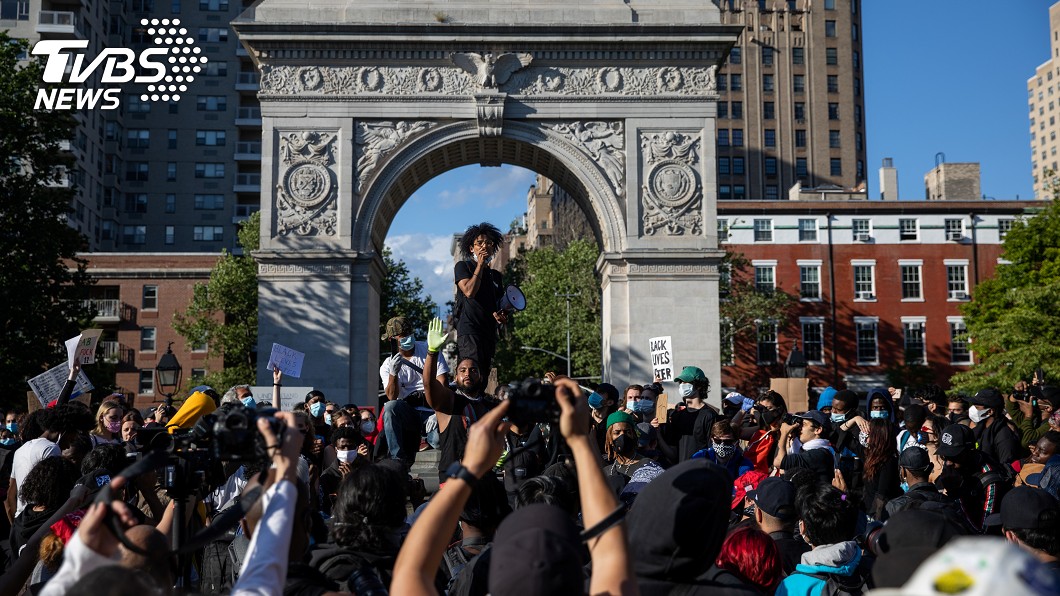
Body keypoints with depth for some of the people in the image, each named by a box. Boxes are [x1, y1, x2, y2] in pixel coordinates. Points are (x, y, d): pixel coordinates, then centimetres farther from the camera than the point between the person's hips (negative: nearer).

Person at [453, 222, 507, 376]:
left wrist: (503, 316, 6)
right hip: (469, 330, -7)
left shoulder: (495, 275, 22)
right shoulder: (463, 266, 4)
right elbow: (469, 291, -13)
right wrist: (480, 265, -5)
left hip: (489, 332, 7)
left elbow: (501, 304, 29)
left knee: (484, 377, 3)